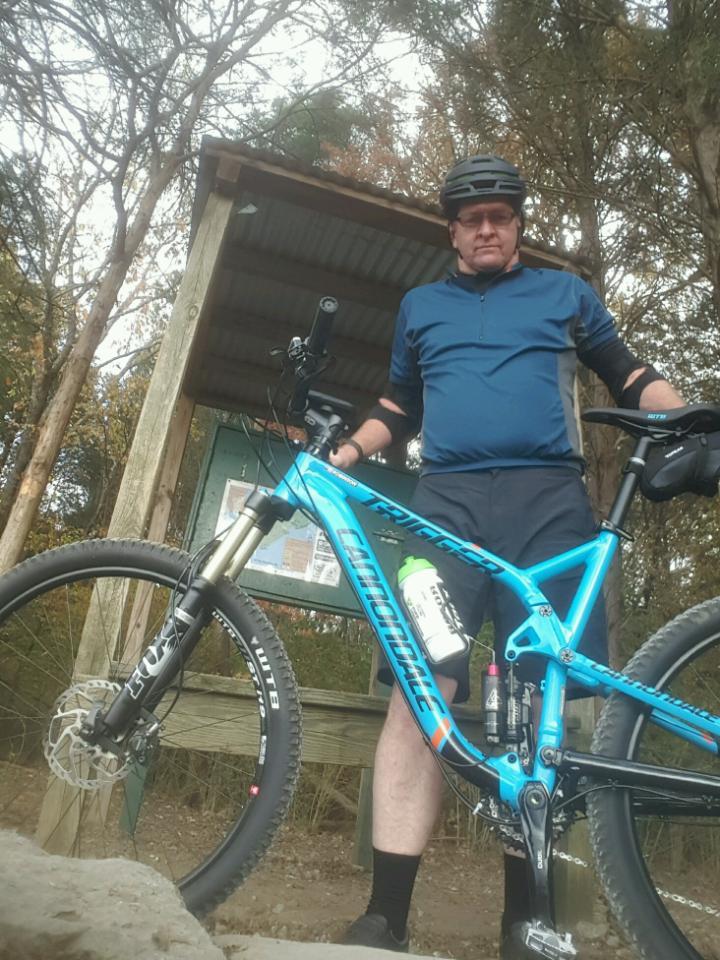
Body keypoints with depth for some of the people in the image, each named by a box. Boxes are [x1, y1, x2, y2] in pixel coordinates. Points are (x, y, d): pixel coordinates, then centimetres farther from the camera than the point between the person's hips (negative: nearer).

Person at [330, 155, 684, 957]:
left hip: (547, 500, 0)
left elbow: (630, 376, 21)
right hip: (446, 502, 1)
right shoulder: (420, 306, 26)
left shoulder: (565, 294, 22)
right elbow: (399, 407, 27)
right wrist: (342, 454, 11)